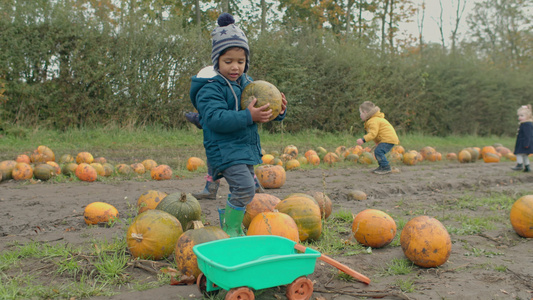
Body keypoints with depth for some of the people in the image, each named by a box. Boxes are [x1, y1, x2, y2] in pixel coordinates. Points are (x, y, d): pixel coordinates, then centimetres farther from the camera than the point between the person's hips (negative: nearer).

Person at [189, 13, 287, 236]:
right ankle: (229, 229, -3)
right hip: (225, 150, -8)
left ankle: (233, 225, 38)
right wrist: (248, 116, -34)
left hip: (247, 148, 8)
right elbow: (216, 118, -27)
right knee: (245, 188, -20)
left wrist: (279, 111, -5)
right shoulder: (210, 89, -13)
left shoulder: (248, 84, 10)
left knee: (240, 192, 19)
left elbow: (261, 113, 17)